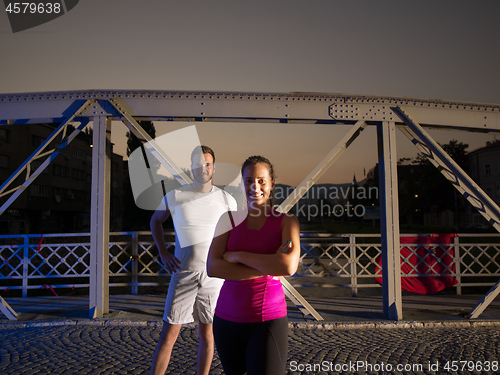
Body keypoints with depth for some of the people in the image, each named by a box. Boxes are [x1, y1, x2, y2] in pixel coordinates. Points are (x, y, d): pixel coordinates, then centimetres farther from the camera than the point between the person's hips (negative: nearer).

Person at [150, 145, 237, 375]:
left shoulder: (226, 200, 1)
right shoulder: (175, 196, -1)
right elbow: (156, 221, 16)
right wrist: (163, 254, 5)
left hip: (214, 275, 1)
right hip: (183, 273, -1)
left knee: (207, 333, 10)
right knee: (169, 334, -2)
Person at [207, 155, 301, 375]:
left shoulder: (287, 221, -3)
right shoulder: (229, 219, 3)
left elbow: (289, 266, -21)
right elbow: (212, 268, -10)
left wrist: (238, 255, -14)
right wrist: (266, 267, -17)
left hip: (268, 320, -3)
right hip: (228, 317, 3)